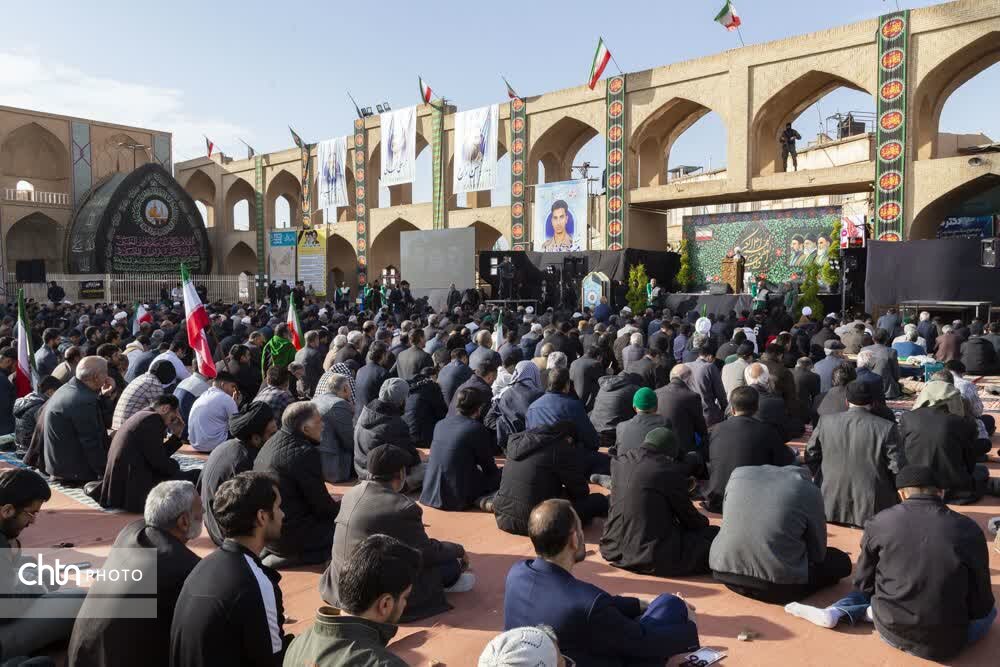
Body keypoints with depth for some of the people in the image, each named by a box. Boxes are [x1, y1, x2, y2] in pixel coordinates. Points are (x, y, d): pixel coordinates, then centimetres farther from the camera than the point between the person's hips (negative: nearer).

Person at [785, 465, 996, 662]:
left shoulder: (881, 522, -5)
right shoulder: (970, 529, -4)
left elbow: (864, 582, 5)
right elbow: (980, 605, 1)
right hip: (947, 642, -2)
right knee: (988, 609, 28)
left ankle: (836, 612, 2)